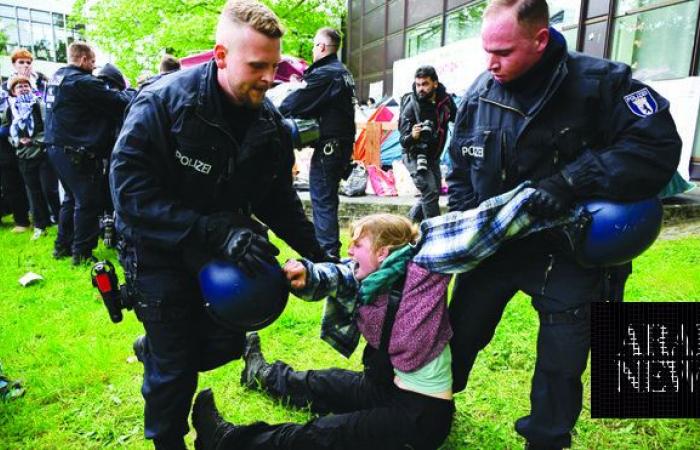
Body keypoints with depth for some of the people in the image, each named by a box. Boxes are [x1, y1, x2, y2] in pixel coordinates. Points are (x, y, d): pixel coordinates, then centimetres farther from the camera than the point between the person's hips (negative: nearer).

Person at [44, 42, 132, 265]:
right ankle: (81, 252, 7)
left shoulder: (57, 77, 14)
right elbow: (118, 101, -17)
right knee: (87, 201, -1)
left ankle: (62, 246, 29)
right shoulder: (81, 82, -16)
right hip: (75, 151, -10)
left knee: (72, 197, 20)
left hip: (56, 146, 10)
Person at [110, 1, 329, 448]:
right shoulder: (162, 103, -23)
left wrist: (317, 253, -10)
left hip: (221, 247, 5)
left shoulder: (271, 122, -8)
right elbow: (132, 194, -29)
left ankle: (155, 349, 43)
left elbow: (280, 201, 0)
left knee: (226, 344, 12)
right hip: (160, 251, -4)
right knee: (175, 369, 4)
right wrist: (218, 233, -38)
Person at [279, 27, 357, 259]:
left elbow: (296, 103, -16)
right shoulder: (343, 72, 18)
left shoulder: (324, 74, -14)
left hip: (328, 146, -10)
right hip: (344, 143, 10)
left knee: (322, 199, -5)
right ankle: (331, 250, 25)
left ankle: (327, 252, -1)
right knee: (327, 198, 16)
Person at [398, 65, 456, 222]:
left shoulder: (445, 99, -8)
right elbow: (403, 141, -23)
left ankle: (410, 221, 32)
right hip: (415, 156, -6)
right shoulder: (411, 106, -21)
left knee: (434, 191, 16)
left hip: (433, 156, 7)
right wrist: (412, 136, -45)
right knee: (430, 192, -16)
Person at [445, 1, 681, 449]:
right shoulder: (479, 94, -5)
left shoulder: (598, 82, -15)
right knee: (459, 334, 15)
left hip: (566, 250, -2)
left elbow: (658, 147, -16)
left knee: (561, 365, 10)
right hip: (490, 244, 3)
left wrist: (571, 181, -27)